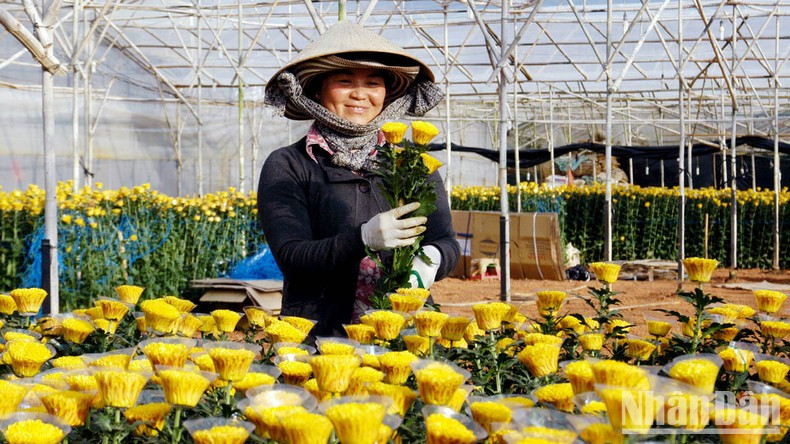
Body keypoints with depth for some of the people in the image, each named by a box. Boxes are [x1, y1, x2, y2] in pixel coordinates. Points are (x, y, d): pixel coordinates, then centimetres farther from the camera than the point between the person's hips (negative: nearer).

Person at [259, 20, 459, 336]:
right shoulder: (287, 167, 5)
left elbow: (447, 243, 10)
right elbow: (291, 257, -5)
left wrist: (430, 260, -14)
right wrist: (363, 239, -21)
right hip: (319, 333, -3)